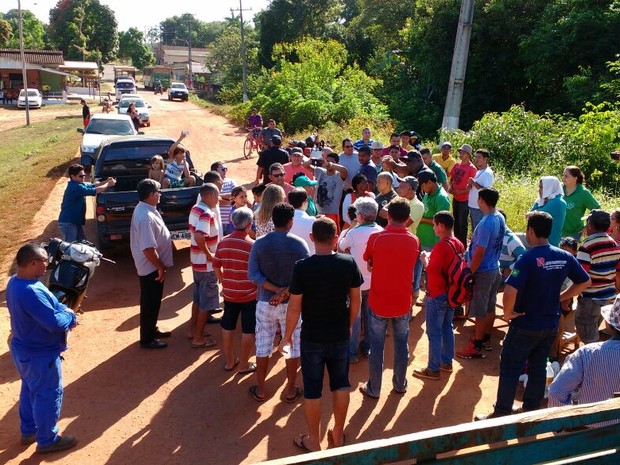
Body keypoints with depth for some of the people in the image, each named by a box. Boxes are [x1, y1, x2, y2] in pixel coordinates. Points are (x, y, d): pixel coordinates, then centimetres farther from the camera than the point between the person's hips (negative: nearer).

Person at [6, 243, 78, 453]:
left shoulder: (15, 282, -1)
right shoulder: (31, 292, -34)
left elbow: (47, 303, 10)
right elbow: (54, 323, -33)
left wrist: (63, 309, -6)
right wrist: (71, 317, -13)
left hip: (24, 349, 10)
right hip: (40, 354, -10)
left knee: (30, 390, 26)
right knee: (49, 395, 8)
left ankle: (28, 431, 44)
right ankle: (47, 440, 25)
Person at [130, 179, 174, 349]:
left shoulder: (145, 209, 5)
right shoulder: (145, 216, -28)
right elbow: (148, 248, -30)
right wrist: (160, 267, -19)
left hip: (152, 266, 10)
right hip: (151, 267, -10)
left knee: (153, 302, 23)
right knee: (150, 304, 4)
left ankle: (152, 330, 39)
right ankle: (147, 339, 18)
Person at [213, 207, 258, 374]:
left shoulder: (223, 242, -3)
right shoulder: (252, 245, -17)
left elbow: (216, 267, 6)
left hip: (229, 293, 5)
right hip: (249, 295, -5)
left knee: (227, 327, 18)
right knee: (248, 330, 9)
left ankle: (229, 361, 31)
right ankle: (244, 364, 19)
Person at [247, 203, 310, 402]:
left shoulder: (259, 243, -7)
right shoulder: (299, 244, -11)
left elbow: (252, 274, -12)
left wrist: (276, 289, -14)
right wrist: (286, 292, -17)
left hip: (265, 303, 2)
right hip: (291, 304, -1)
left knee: (263, 347, 14)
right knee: (293, 346, 13)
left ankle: (260, 390, 26)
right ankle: (291, 391, 24)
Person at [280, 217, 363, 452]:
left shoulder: (302, 267, -18)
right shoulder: (349, 263, -10)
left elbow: (294, 307, -14)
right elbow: (355, 299, 1)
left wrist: (288, 335, 1)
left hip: (312, 338, -3)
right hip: (340, 336, 3)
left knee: (312, 390, 11)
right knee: (341, 384, 20)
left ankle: (313, 441, 27)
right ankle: (338, 434, 35)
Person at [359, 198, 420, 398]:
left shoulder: (375, 238, -15)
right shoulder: (414, 241, -7)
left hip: (378, 303, -2)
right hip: (403, 303, 2)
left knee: (376, 347, 11)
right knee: (401, 344, 19)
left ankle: (373, 388, 22)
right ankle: (400, 384, 33)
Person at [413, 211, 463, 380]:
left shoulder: (441, 246, -24)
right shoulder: (459, 244, 3)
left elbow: (432, 271, -21)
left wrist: (425, 259, -4)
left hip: (437, 295, -9)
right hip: (451, 294, 9)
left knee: (434, 333, 2)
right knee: (447, 328, 20)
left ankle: (433, 369, 12)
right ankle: (447, 362, 32)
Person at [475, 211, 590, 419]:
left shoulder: (528, 258, -22)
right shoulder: (564, 257, -2)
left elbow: (510, 290, -33)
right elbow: (584, 282, 10)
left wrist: (508, 313, -17)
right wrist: (559, 297, 11)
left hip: (525, 326, -6)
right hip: (551, 325, 6)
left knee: (510, 369, 6)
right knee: (538, 368, 18)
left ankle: (501, 413, 13)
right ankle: (531, 409, 31)